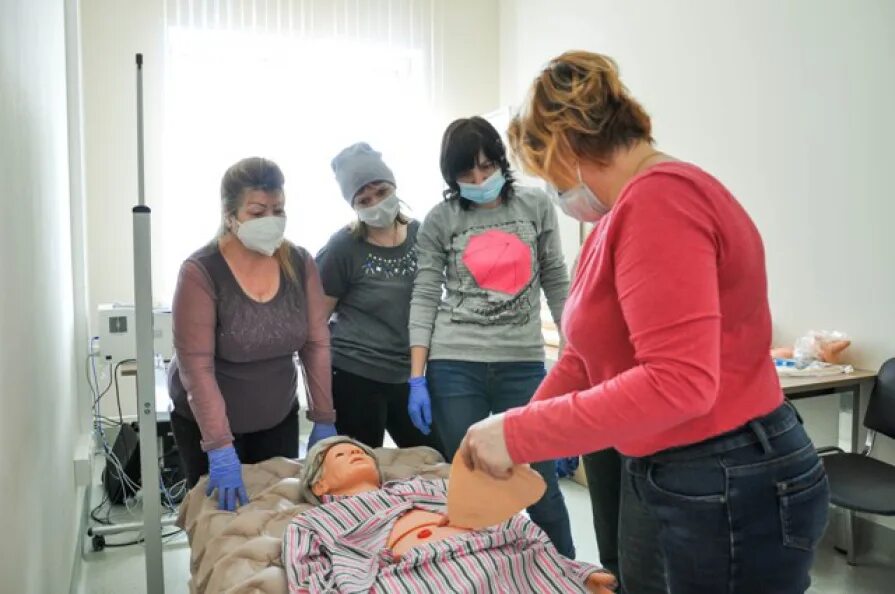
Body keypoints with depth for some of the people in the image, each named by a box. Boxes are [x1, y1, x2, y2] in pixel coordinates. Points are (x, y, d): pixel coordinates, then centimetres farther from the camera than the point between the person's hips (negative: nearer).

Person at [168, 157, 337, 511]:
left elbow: (316, 345, -4)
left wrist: (323, 419, -4)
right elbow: (196, 367, -23)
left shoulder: (300, 264, -8)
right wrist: (220, 448, -27)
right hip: (207, 423, -3)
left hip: (279, 419, 4)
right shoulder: (200, 273, -21)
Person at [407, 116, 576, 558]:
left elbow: (556, 281, 10)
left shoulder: (536, 206, 8)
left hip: (523, 364, 1)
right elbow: (425, 298, 1)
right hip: (454, 366, 0)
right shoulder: (439, 220, 4)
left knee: (540, 482, 4)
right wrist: (417, 378, -5)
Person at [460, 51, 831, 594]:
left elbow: (677, 382, -30)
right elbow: (586, 356, 11)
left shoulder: (658, 198, -21)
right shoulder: (625, 213, 10)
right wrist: (514, 434, 5)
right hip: (663, 479, 9)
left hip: (733, 489, -9)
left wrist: (521, 435, -25)